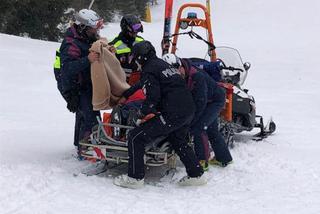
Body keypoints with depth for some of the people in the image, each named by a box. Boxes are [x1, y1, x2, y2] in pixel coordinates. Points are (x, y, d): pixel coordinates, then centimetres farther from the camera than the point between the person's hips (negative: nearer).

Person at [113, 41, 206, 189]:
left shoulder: (149, 70, -5)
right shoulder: (162, 64, 23)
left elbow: (153, 97, -15)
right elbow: (143, 84, 38)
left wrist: (142, 111, 3)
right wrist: (126, 94, 47)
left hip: (172, 114, -9)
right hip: (189, 110, 9)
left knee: (135, 138, -1)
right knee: (178, 140, 31)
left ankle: (135, 178, 1)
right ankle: (196, 175, 31)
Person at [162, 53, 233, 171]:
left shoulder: (197, 76, -36)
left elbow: (200, 102, -35)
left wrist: (190, 121, -32)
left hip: (216, 100, -9)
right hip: (207, 101, 9)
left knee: (198, 127, -19)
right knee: (211, 129, 19)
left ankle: (202, 161, -11)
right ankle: (223, 158, 35)